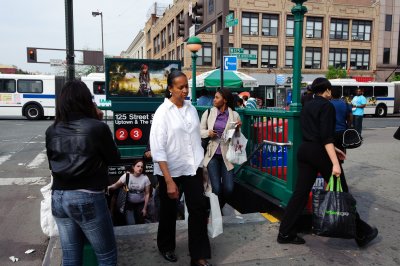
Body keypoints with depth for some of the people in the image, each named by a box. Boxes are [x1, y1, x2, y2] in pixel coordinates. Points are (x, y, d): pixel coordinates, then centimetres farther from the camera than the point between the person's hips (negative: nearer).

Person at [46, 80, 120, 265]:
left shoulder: (52, 131, 1)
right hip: (88, 198, -6)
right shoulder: (97, 127, -15)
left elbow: (53, 164, 13)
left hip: (58, 198, 6)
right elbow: (114, 158, -1)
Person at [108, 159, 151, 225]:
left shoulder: (145, 178, -7)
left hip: (140, 204, 2)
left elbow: (147, 194, -2)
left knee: (141, 224, 8)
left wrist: (145, 208, -2)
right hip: (129, 204, -1)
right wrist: (109, 187, -36)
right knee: (131, 225, -13)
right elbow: (117, 185, -15)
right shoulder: (127, 175, -8)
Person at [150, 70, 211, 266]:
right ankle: (166, 247, 40)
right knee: (169, 212, 15)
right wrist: (169, 180, -20)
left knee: (199, 209, 1)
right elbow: (157, 149, -16)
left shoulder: (192, 109, 2)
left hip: (192, 168, 4)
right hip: (170, 170, -3)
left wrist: (202, 165, 11)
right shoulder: (162, 112, -12)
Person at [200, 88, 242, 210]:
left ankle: (220, 208, 33)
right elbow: (200, 131, 8)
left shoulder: (234, 115, -1)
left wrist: (238, 128, -14)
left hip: (227, 155, 1)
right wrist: (208, 132, -12)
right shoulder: (208, 113, 0)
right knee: (216, 188, -4)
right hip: (212, 154, 0)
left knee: (228, 188, 2)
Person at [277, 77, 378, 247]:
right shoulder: (327, 106, -9)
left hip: (304, 151, 7)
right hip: (319, 152, -7)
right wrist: (335, 163, -24)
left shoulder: (307, 106, 15)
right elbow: (326, 136, -20)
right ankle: (362, 233, 19)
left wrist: (332, 150, 23)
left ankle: (285, 233, 10)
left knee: (300, 192, 8)